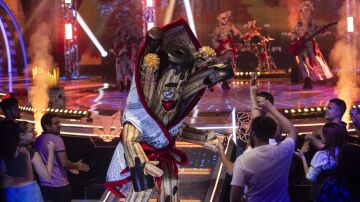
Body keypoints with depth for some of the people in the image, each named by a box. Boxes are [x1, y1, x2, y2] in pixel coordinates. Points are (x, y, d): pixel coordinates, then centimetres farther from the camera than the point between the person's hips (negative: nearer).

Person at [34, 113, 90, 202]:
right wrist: (76, 166, 1)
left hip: (43, 185, 7)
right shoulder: (56, 139, -15)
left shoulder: (37, 140, 9)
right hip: (59, 186, -7)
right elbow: (64, 163, -20)